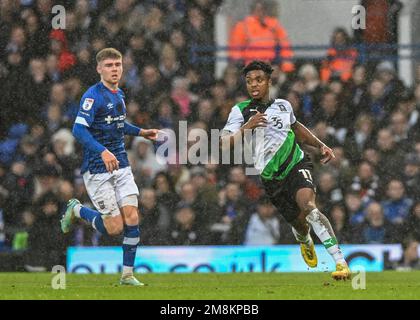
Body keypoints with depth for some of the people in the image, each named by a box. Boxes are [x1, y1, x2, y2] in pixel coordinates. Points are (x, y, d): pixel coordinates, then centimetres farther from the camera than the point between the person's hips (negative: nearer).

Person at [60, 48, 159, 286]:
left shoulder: (119, 94, 11)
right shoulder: (93, 95, -14)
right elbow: (79, 129, -25)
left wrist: (141, 132, 23)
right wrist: (103, 152, -36)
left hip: (121, 165, 7)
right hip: (97, 169, -7)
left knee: (131, 217, -5)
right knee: (114, 227, -6)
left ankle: (128, 274, 5)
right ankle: (76, 210, 21)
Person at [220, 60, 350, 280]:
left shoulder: (283, 105, 9)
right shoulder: (240, 111, 0)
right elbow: (224, 143, -12)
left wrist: (321, 146, 22)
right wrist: (247, 127, -27)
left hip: (296, 165, -1)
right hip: (271, 178, 1)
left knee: (308, 206, -28)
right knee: (300, 223, 5)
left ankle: (340, 262, -35)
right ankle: (305, 241, 48)